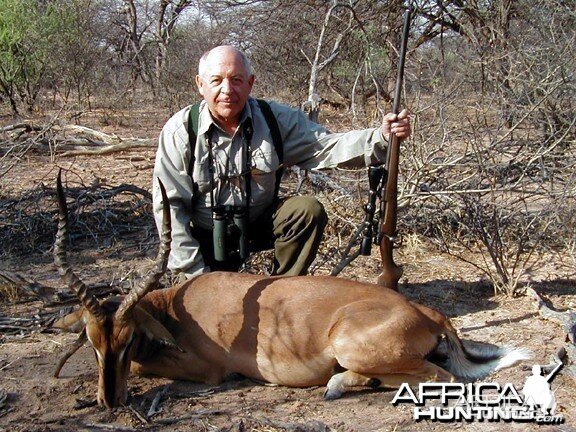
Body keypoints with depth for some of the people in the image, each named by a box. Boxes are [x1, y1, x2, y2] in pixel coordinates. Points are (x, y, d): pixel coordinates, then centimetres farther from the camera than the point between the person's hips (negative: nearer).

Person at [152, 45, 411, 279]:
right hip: (207, 238, -1)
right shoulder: (180, 131, -16)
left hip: (260, 223, 2)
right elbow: (170, 206, -15)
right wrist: (195, 272, -18)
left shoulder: (274, 119, -11)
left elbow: (326, 146, -18)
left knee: (308, 210, -23)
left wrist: (381, 137, -37)